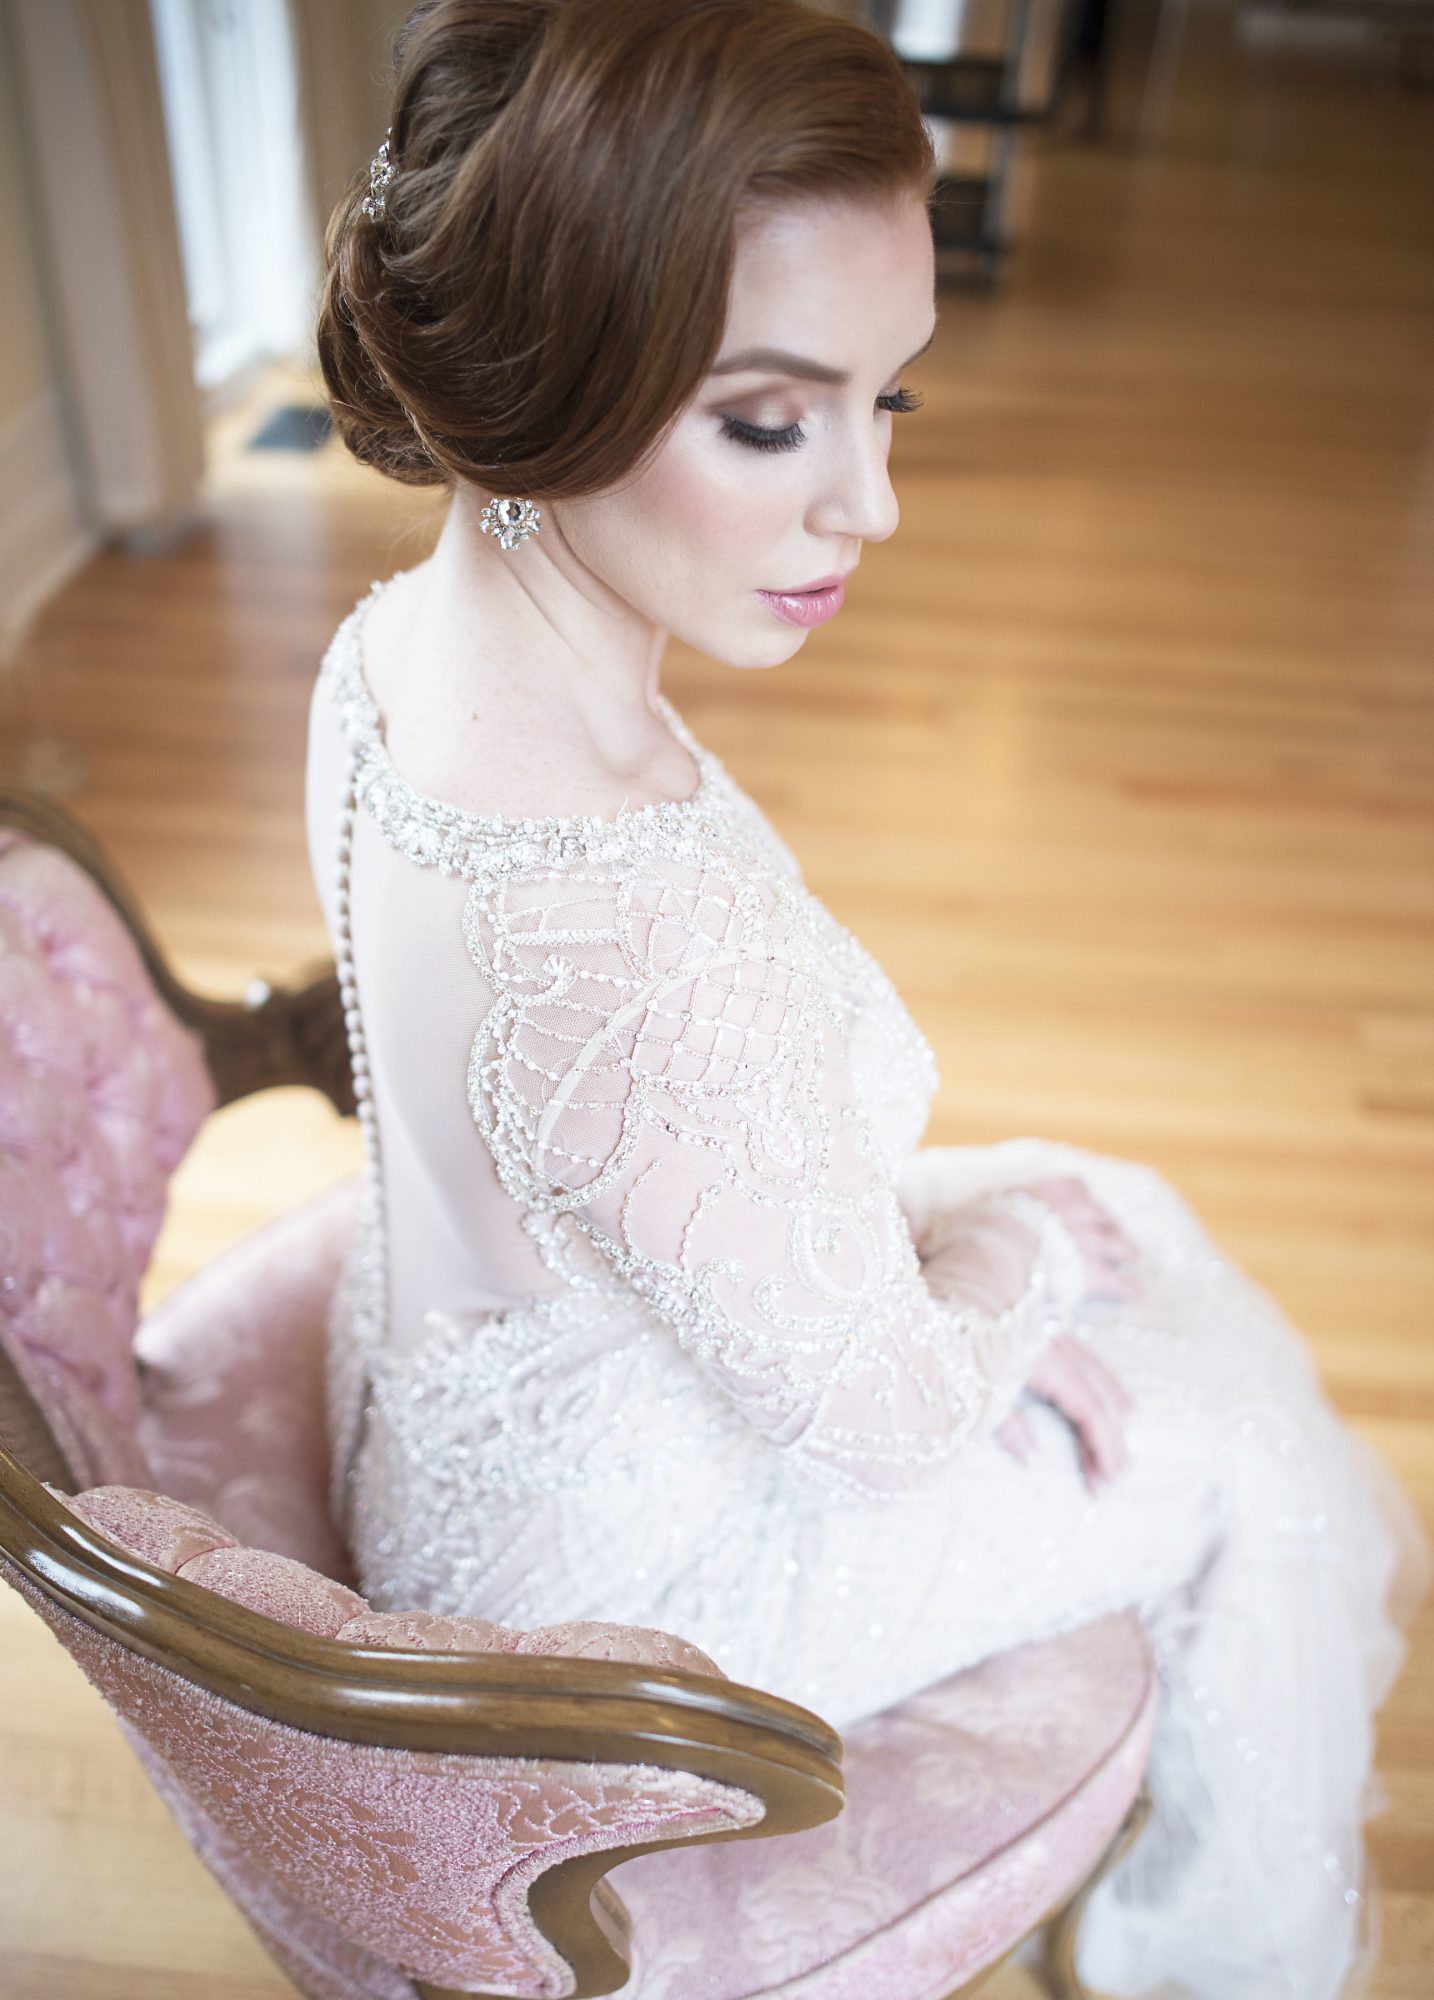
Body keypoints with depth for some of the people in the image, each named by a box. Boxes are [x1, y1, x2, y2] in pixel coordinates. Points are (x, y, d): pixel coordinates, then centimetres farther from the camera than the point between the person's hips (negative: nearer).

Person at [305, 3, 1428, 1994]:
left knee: (1133, 1212, 18)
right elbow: (877, 1409, -25)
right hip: (620, 1573, -7)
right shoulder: (642, 938, -44)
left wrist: (945, 1213, -3)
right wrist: (1015, 1257, -5)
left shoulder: (396, 642, -14)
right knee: (1262, 1438, 11)